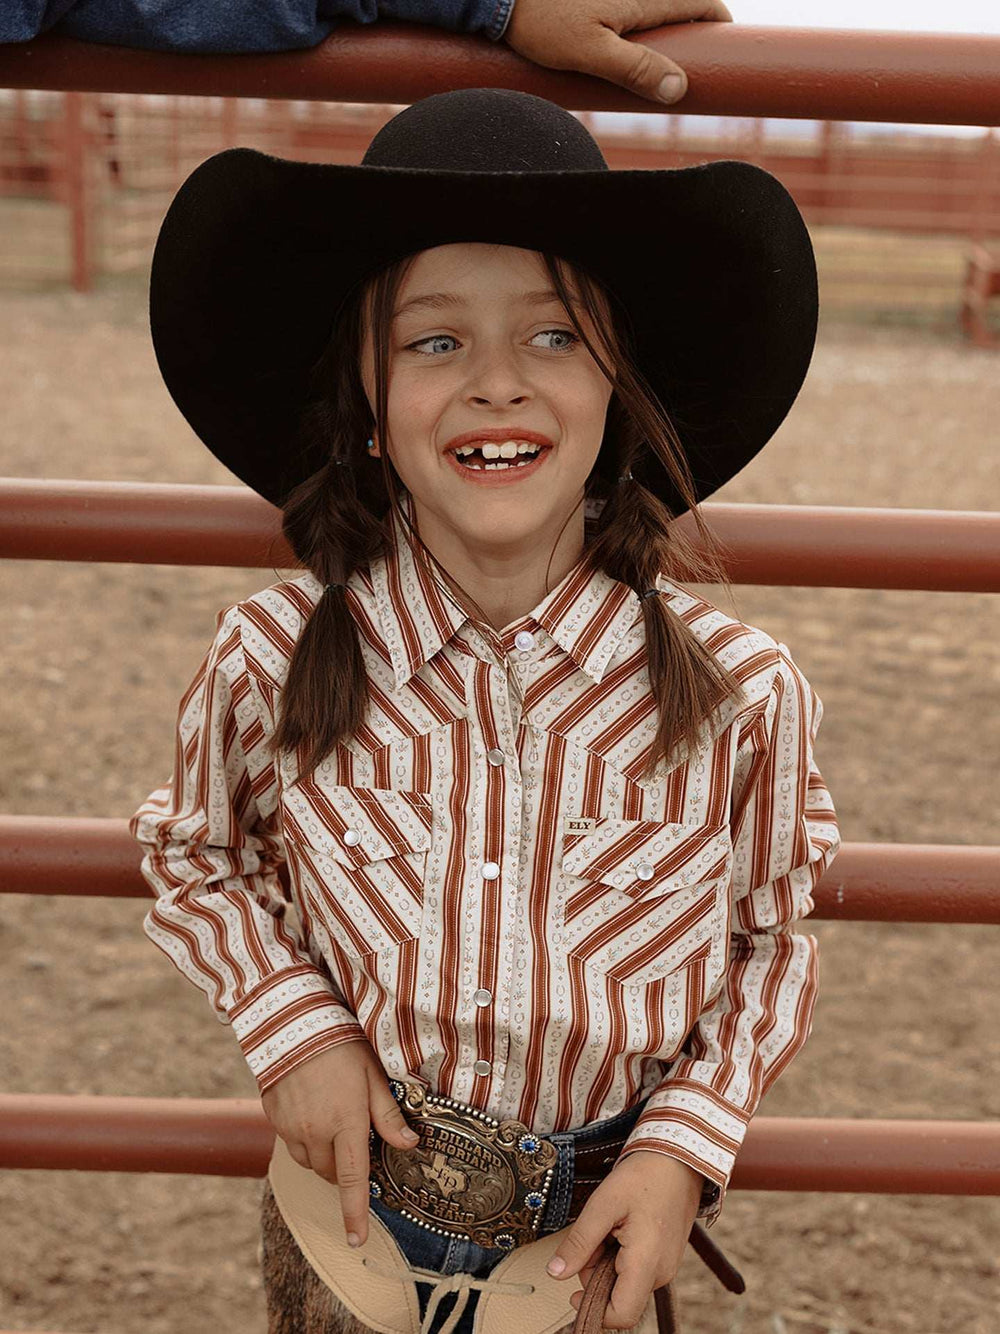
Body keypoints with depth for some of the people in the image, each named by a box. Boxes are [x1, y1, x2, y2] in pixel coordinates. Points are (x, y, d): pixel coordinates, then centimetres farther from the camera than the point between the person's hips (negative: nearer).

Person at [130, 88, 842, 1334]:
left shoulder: (739, 693, -19)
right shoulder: (270, 663, -18)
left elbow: (770, 942, -2)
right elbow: (193, 855, 2)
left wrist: (688, 1144, -13)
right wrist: (292, 1026, -12)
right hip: (344, 1226, 1)